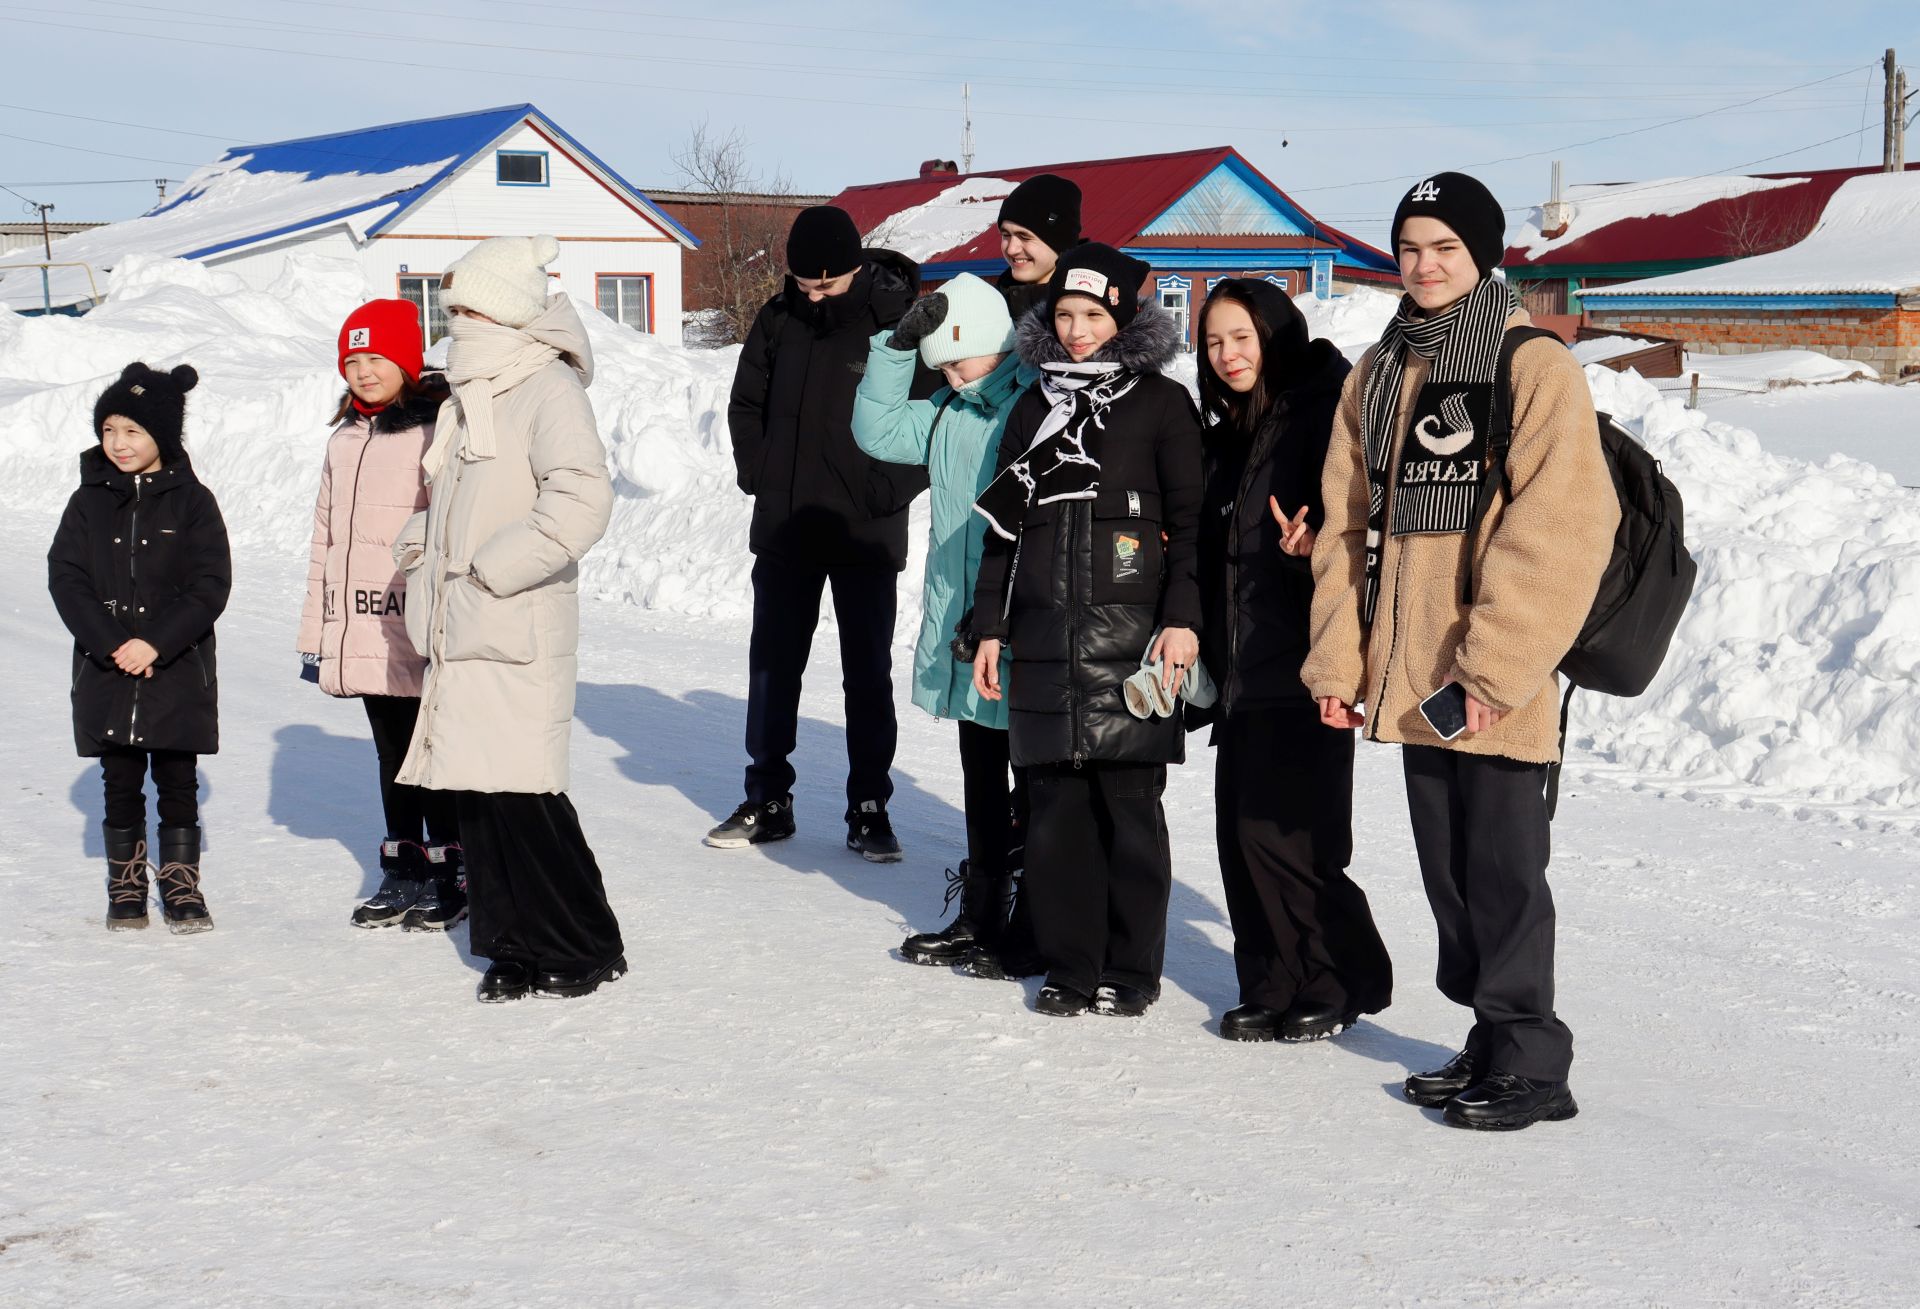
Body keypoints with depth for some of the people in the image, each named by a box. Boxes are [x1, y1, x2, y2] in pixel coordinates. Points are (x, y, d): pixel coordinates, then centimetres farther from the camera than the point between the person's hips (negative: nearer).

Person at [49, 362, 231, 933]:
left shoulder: (191, 500, -2)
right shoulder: (90, 500, 5)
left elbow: (211, 585, -6)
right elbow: (65, 577, -1)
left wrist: (157, 644, -16)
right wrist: (111, 644, -13)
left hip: (179, 672, -2)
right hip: (106, 673, 2)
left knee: (177, 781, 3)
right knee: (121, 784, 8)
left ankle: (181, 887, 13)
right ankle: (126, 887, 18)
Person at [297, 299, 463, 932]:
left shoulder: (435, 432, -9)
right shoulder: (345, 440, 15)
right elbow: (325, 539, 20)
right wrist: (315, 633, 18)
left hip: (420, 637, -7)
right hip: (360, 636, 7)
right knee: (392, 754, 14)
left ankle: (449, 874, 11)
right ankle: (402, 873, 22)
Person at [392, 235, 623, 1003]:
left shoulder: (547, 387, -10)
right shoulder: (469, 394, 18)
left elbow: (581, 501, -23)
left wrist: (494, 568, -20)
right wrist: (421, 546, 13)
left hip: (518, 635, -9)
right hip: (459, 633, 9)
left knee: (521, 792, -9)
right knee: (472, 793, 8)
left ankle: (588, 948, 2)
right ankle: (515, 946, 17)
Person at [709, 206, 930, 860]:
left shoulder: (902, 321, -11)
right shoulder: (779, 319, 2)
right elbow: (746, 401, 16)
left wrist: (888, 492, -13)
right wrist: (756, 470, 3)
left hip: (867, 536, -4)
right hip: (784, 531, 4)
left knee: (868, 675, 4)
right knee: (772, 666, 10)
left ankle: (870, 810, 12)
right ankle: (767, 799, 22)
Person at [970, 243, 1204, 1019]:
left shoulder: (1161, 403, 3)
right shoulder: (1035, 407, 16)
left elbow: (1189, 519, -1)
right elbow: (1004, 526, 18)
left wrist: (1182, 619, -9)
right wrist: (990, 626, 13)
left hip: (1129, 633, -4)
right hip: (1046, 635, 4)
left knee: (1129, 803, -2)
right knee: (1055, 803, 4)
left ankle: (1131, 969, 8)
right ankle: (1070, 964, 13)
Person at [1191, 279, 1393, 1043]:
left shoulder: (1321, 413, -6)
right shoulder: (1229, 432, 19)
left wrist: (1315, 543, -31)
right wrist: (1204, 648, 18)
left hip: (1303, 671, -8)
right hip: (1245, 670, 8)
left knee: (1280, 832, -8)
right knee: (1241, 830, 5)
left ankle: (1345, 982, 8)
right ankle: (1273, 988, 14)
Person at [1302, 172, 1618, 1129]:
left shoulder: (1535, 368, -7)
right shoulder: (1377, 374, 13)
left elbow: (1560, 528, -14)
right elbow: (1348, 523, 14)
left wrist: (1494, 663, -19)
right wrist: (1338, 656, 4)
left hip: (1497, 683, -6)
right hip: (1411, 676, 7)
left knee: (1502, 870, -3)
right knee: (1446, 868, 13)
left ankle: (1531, 1061, 8)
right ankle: (1492, 1040, 24)